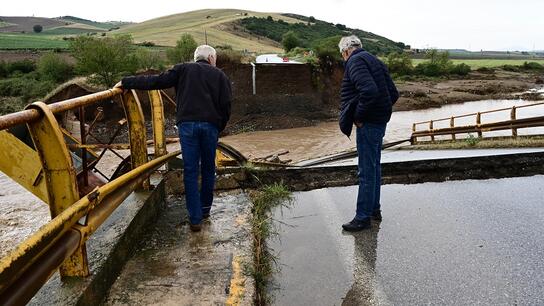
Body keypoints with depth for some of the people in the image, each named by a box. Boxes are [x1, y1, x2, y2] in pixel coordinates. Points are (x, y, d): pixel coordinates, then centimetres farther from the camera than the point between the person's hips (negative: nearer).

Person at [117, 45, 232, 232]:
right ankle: (205, 209, 29)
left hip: (187, 124, -1)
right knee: (208, 169, 17)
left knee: (190, 172, 3)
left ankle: (195, 219, 3)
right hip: (210, 125, 1)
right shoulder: (220, 75, 13)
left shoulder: (183, 69, 11)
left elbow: (157, 81, 4)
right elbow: (226, 105, 7)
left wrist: (127, 82, 11)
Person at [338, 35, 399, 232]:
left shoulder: (355, 62, -13)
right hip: (380, 122, 10)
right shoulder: (374, 61, 18)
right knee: (374, 167, 19)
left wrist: (359, 116, -19)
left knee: (366, 171, -3)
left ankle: (363, 217, 6)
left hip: (368, 124, -10)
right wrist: (383, 110, 12)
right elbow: (393, 94, 17)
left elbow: (369, 91, -29)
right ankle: (374, 210, 31)